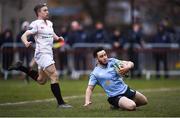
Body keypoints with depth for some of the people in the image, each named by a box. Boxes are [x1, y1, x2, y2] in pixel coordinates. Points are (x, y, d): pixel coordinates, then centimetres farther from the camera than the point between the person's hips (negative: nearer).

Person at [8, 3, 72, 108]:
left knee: (41, 80, 18)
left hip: (49, 54, 9)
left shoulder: (49, 23, 15)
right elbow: (24, 36, -15)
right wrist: (26, 43, -37)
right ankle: (60, 103, -14)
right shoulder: (36, 24, -10)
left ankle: (20, 67, 30)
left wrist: (58, 38, 8)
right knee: (54, 75, -17)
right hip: (42, 53, -9)